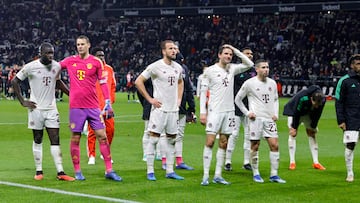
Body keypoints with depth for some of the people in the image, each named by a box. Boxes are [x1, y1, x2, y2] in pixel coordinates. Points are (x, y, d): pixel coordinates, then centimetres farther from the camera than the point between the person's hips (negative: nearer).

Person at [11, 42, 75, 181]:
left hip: (51, 108, 3)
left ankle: (60, 172, -6)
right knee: (37, 140, 5)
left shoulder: (56, 66, 3)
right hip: (36, 108, -3)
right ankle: (39, 171, 13)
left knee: (55, 140, -3)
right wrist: (22, 102, -4)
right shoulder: (31, 67, -10)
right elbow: (15, 81, 0)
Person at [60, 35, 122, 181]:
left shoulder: (96, 62, 4)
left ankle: (109, 171, 3)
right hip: (76, 106, 0)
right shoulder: (70, 61, 6)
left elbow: (103, 83, 5)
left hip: (93, 106, 0)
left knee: (102, 136, -2)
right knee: (75, 139, 2)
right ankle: (77, 172, 12)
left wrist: (108, 103, 1)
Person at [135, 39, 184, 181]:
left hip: (173, 109, 6)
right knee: (154, 138, -5)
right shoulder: (155, 66, -10)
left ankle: (170, 171, 16)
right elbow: (138, 81, -8)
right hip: (159, 108, -6)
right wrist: (149, 99, -10)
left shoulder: (178, 67, 10)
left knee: (171, 140, 9)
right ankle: (150, 172, 0)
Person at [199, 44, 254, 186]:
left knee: (223, 144, 6)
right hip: (214, 111, -5)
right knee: (210, 142, -9)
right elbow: (203, 92, -2)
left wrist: (236, 51, 1)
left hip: (229, 111, 5)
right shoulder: (210, 70, -2)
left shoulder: (232, 68, 9)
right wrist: (202, 112, -8)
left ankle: (218, 175, 11)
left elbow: (249, 64, 7)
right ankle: (205, 176, -7)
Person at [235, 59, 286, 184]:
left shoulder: (272, 83, 11)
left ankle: (274, 175, 2)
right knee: (255, 146, 0)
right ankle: (255, 174, 12)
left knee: (275, 145, -3)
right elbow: (238, 99, 4)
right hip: (256, 118, -4)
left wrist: (276, 114, 8)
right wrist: (247, 113, -3)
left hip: (269, 119, 4)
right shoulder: (249, 83, -3)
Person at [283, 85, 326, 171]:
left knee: (312, 134, 0)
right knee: (292, 134, -11)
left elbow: (317, 115, -10)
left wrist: (313, 127, -4)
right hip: (293, 111, -4)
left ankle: (315, 162, 3)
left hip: (308, 114, 4)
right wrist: (294, 127, -20)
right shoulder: (302, 98, -41)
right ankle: (292, 162, -8)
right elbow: (296, 113, -28)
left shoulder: (323, 100, -27)